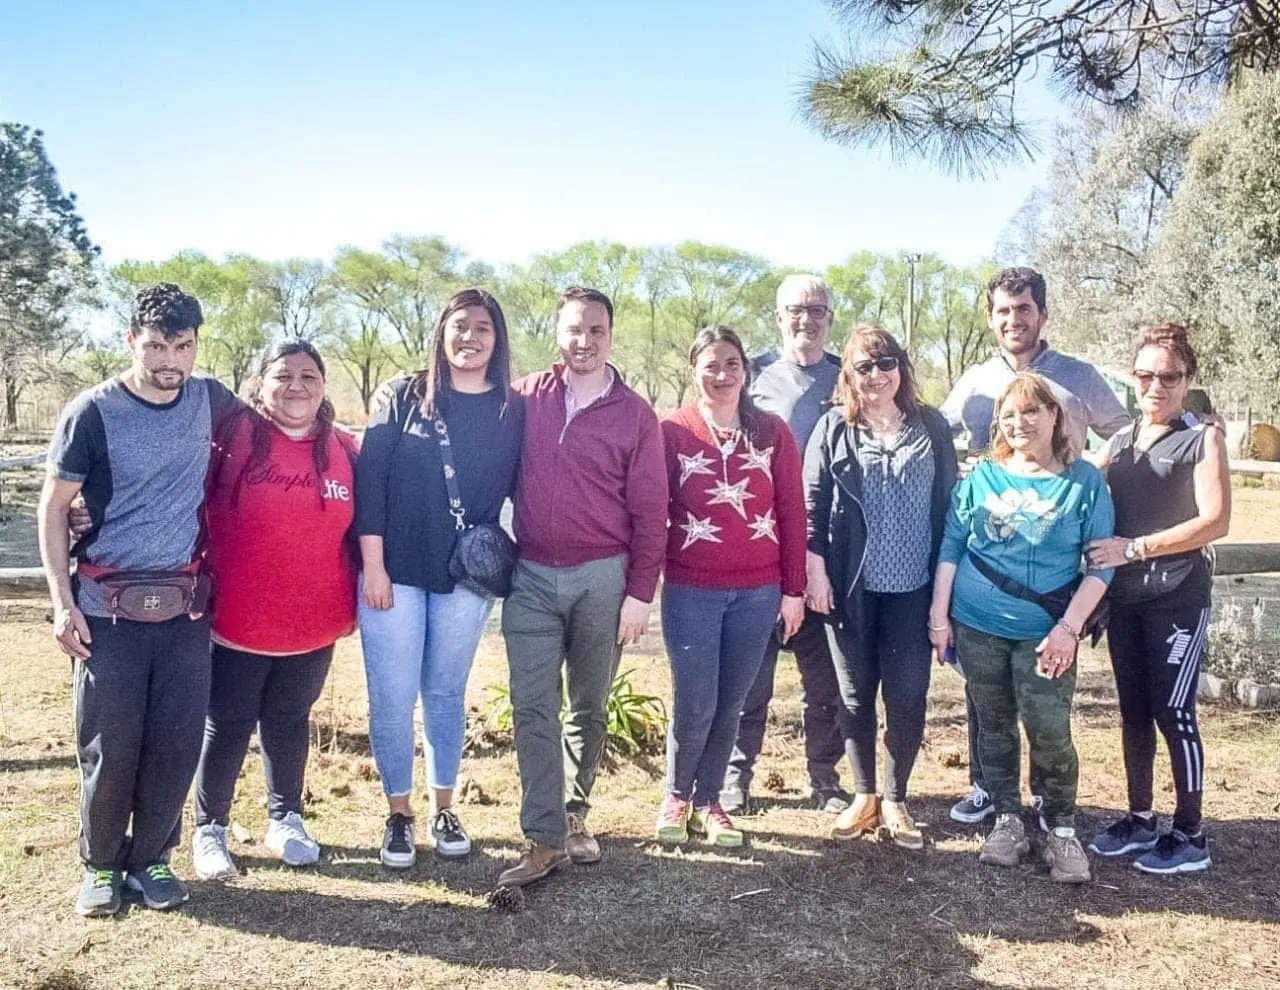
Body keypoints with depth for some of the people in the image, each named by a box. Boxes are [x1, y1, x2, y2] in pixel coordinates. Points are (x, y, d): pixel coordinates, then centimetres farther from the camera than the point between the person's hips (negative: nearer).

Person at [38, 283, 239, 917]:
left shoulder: (209, 400, 2)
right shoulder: (92, 412, -6)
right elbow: (53, 507, -1)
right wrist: (62, 602, -7)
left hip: (185, 606, 3)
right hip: (107, 608, -2)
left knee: (177, 743, 4)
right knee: (108, 746, 2)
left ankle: (151, 858, 23)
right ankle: (101, 865, 22)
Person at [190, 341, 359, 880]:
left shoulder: (344, 450, 1)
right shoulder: (232, 435, -11)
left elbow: (358, 532, 9)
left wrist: (352, 605, 8)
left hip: (314, 626, 3)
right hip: (236, 623, -3)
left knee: (289, 722, 18)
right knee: (227, 726, 9)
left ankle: (285, 819, 35)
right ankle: (210, 829, 28)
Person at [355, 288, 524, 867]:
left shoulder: (513, 412, 3)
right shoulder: (403, 396, -1)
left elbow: (524, 492, 6)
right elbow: (369, 479, -4)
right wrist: (373, 565, -9)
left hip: (466, 579, 1)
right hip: (395, 572, -1)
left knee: (446, 693, 13)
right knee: (393, 698, 4)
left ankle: (443, 810, 28)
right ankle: (398, 814, 22)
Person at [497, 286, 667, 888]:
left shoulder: (634, 415, -1)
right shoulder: (525, 398, 3)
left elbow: (650, 512, -2)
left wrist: (639, 593, -6)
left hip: (602, 578, -1)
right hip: (531, 577, 1)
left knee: (588, 707, 12)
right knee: (533, 710, -1)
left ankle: (574, 814, 29)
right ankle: (544, 839, 5)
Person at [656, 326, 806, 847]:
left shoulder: (772, 431, 4)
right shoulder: (672, 430, -2)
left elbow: (792, 512, 5)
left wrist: (793, 590, 3)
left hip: (758, 593, 2)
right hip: (691, 592, -2)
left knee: (730, 704, 11)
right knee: (695, 705, -1)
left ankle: (708, 802, 29)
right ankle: (677, 796, 24)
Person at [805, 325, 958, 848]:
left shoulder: (932, 427, 5)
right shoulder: (834, 428, 2)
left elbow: (949, 504, 6)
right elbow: (812, 502, -1)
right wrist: (816, 571, -8)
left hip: (913, 587, 1)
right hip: (851, 586, 0)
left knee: (907, 696, 4)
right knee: (856, 695, 10)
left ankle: (895, 800, 21)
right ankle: (864, 796, 25)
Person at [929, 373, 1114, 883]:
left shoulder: (1085, 482, -2)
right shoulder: (981, 477, 2)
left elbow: (1101, 564, -4)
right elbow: (951, 546, 5)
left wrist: (1069, 627, -12)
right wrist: (939, 614, 0)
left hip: (1045, 633, -2)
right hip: (977, 627, 2)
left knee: (1050, 733, -7)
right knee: (995, 728, 11)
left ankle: (1061, 831, 13)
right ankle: (1007, 821, 26)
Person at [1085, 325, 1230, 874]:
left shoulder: (1203, 439, -5)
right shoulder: (1119, 443, 11)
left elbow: (1215, 521, -15)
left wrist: (1134, 548, -16)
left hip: (1178, 599, -5)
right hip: (1124, 598, 5)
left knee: (1174, 713, -2)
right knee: (1133, 710, 12)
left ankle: (1189, 836, 11)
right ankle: (1140, 819, 25)